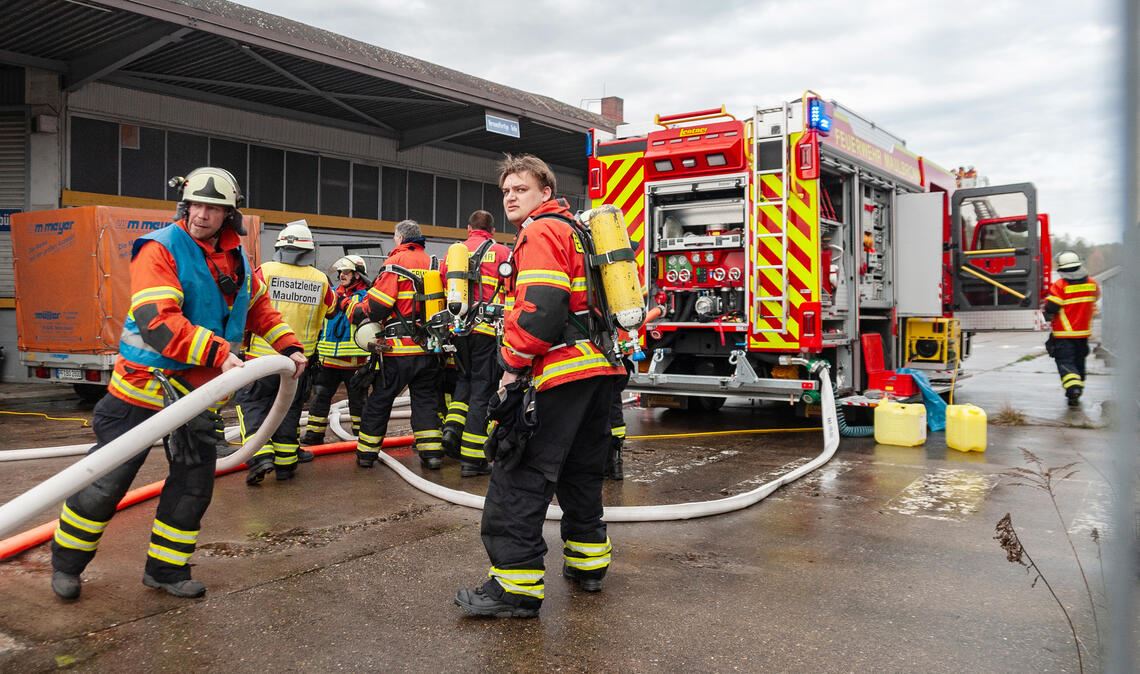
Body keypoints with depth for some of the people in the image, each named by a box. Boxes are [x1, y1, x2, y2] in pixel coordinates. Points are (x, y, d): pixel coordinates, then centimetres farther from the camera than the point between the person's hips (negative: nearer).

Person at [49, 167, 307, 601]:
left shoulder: (236, 259, 6)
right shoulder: (160, 249, -16)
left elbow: (260, 308, 19)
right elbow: (157, 321, -28)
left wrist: (288, 347, 6)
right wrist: (218, 353, -35)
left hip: (199, 391, 6)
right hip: (143, 384, -6)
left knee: (194, 483, 10)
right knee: (107, 480, 4)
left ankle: (166, 569, 25)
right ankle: (66, 562, 26)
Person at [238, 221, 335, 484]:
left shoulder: (265, 271, -10)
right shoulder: (321, 279, -2)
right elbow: (330, 308, 16)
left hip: (264, 355, -2)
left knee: (252, 402, 10)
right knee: (290, 407, 15)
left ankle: (260, 455, -5)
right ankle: (285, 462, 18)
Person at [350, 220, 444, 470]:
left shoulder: (396, 263, -8)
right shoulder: (433, 264, 8)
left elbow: (376, 305, -12)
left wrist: (354, 310, 6)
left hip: (399, 349, -4)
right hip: (429, 347, 4)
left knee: (380, 400, 8)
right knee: (426, 400, 12)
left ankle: (367, 451, 16)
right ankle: (431, 452, 7)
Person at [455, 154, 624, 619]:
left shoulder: (541, 233, -7)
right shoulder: (576, 230, 24)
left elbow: (540, 307, -20)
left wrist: (514, 362, -12)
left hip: (562, 371, -10)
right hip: (601, 368, 10)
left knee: (520, 476, -8)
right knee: (581, 471, 19)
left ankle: (516, 587, -8)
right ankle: (587, 563, 29)